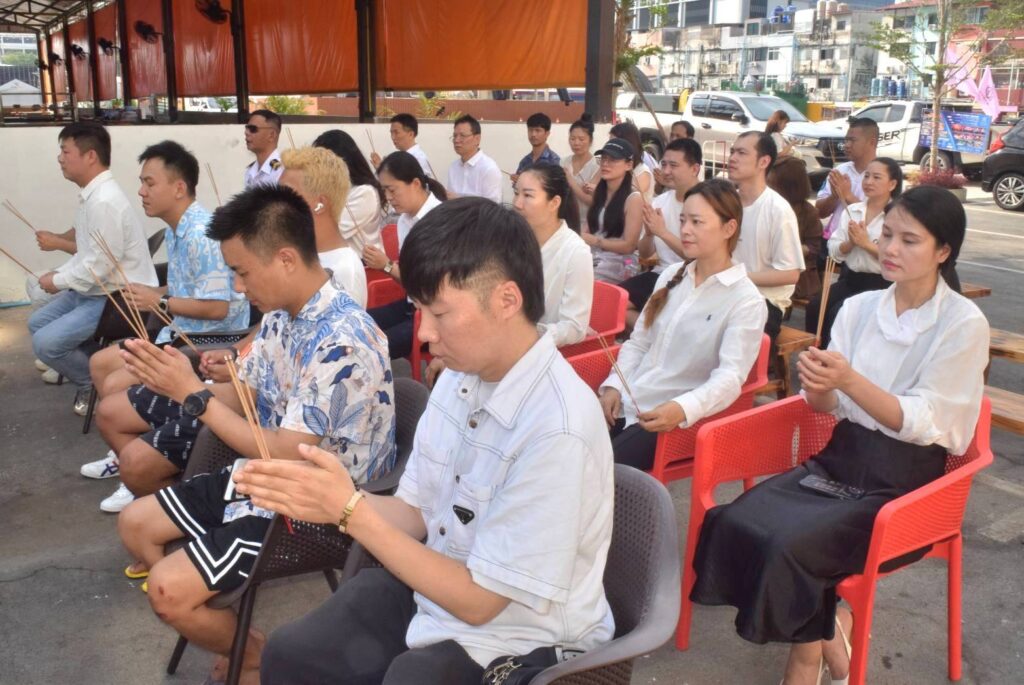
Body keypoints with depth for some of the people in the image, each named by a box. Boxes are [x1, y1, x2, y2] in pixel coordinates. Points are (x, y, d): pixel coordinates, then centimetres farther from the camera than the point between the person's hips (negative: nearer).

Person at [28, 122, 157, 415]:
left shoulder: (104, 201, -24)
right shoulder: (92, 194, 7)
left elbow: (100, 266, -25)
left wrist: (58, 281, -10)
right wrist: (58, 274, 3)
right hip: (94, 289, 10)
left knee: (45, 343, -15)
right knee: (37, 323, 17)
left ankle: (94, 383, 7)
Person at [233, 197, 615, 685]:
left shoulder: (557, 429, -29)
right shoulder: (459, 376, -6)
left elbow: (479, 599, -22)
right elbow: (415, 513, 2)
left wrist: (351, 511, -24)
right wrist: (325, 502, -16)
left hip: (515, 638, -6)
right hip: (437, 582, 7)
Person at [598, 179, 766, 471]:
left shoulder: (746, 301, -7)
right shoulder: (671, 275, 12)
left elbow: (730, 376, -19)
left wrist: (682, 409, -36)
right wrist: (614, 385, -2)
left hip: (673, 418, -5)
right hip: (626, 403, 6)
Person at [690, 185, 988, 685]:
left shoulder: (964, 324, -8)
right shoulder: (859, 308, 4)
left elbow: (922, 423, -14)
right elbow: (828, 408, 5)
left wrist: (849, 381, -29)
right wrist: (817, 386, -19)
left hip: (903, 480, -5)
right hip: (840, 457, 5)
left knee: (792, 545, -26)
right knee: (735, 521, -19)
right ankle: (828, 630, 5)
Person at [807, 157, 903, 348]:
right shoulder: (852, 210, 10)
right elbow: (834, 252, 5)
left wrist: (866, 243, -17)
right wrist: (851, 242, -14)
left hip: (879, 284, -5)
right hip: (849, 279, 5)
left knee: (839, 313, -24)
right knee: (814, 307, -17)